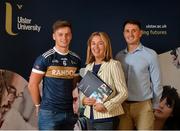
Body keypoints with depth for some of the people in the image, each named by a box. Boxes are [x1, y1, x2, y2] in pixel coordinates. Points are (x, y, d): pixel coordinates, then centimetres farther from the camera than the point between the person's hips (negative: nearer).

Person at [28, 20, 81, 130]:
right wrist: (39, 105, 0)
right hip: (49, 112, -5)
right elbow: (32, 84, -6)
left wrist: (67, 98, 6)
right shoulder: (45, 58, -8)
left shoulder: (76, 59, 6)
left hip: (69, 111, 5)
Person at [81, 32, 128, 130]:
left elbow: (123, 92, -10)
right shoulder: (88, 67, 10)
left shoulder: (113, 65, -8)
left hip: (107, 118, -5)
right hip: (90, 117, 6)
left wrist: (106, 106, -18)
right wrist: (83, 99, -4)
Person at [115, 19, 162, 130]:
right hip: (123, 106, 3)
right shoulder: (119, 56, 8)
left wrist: (155, 106, 2)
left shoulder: (150, 54, -2)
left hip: (143, 106, -3)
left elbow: (156, 83, 0)